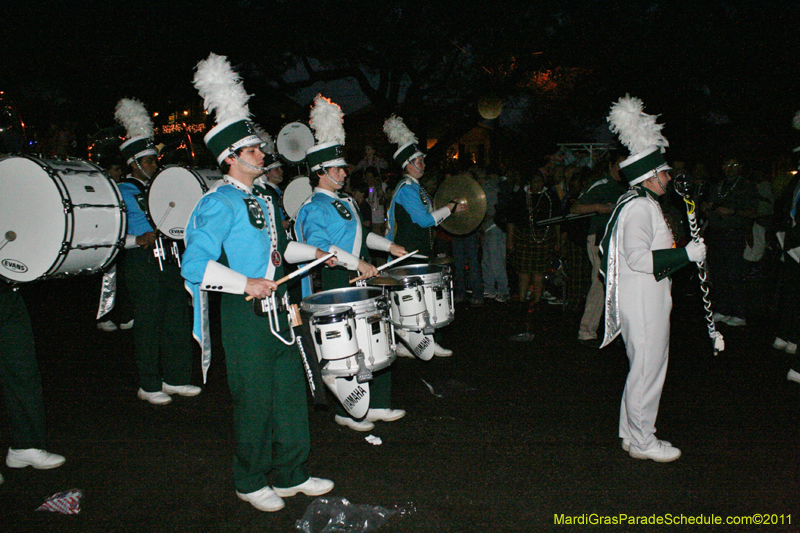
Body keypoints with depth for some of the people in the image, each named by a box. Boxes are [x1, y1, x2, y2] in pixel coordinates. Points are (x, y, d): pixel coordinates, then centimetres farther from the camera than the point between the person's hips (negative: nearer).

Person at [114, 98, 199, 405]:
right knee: (149, 326, -1)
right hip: (143, 264, -7)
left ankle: (174, 379, 22)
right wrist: (138, 239, -26)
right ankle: (149, 386, 12)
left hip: (168, 261, 7)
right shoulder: (123, 192, -5)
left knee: (177, 319, 10)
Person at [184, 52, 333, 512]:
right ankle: (251, 483, 23)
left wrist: (316, 252, 17)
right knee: (255, 401, 3)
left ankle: (291, 475, 29)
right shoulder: (221, 204, -15)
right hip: (245, 315, -8)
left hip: (276, 310, 8)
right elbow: (195, 265, -23)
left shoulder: (262, 201, 13)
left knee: (291, 391, 14)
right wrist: (247, 284, -28)